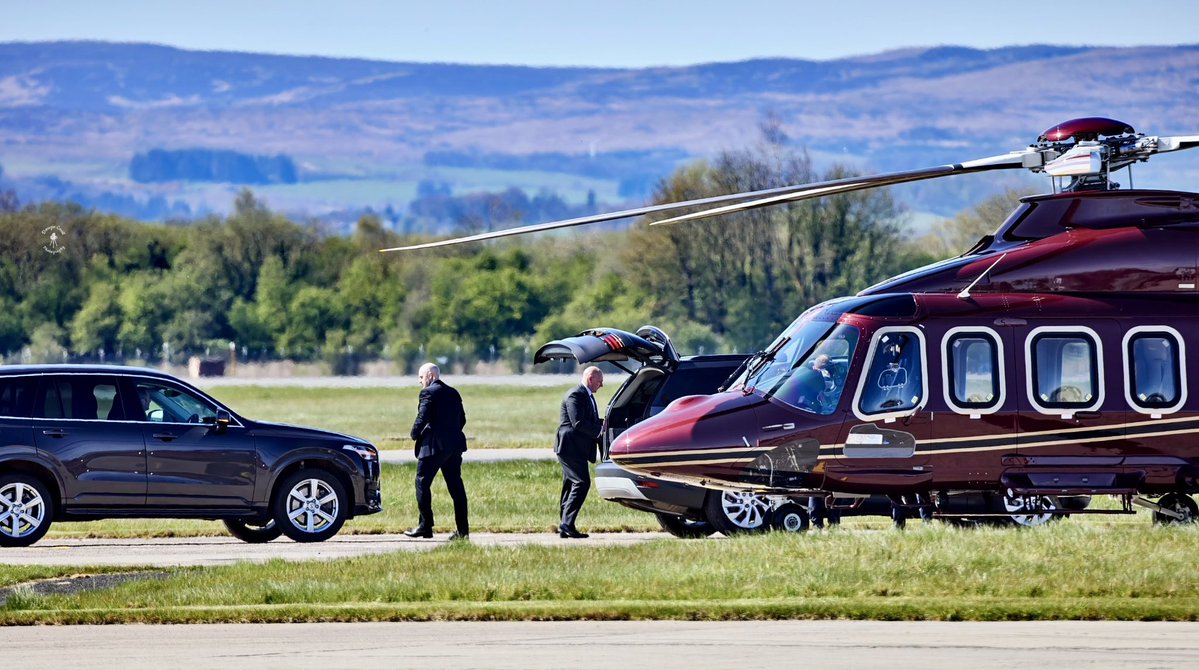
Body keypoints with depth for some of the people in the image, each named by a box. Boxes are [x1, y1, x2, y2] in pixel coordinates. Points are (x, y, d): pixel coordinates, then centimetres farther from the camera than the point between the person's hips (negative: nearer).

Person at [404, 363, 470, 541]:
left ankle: (425, 525, -3)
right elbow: (462, 419, 17)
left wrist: (415, 434, 0)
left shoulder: (428, 392, -9)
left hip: (433, 446, -8)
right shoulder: (453, 393, 16)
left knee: (422, 483, 1)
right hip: (454, 445, 8)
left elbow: (422, 418, -16)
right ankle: (463, 529, 3)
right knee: (455, 486, 6)